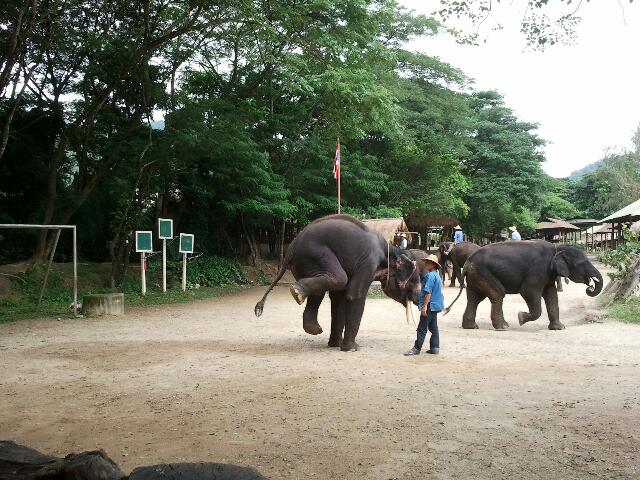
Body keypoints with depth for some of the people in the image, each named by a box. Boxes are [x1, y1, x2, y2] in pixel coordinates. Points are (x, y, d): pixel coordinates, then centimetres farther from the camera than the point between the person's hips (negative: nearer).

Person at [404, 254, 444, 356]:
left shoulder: (430, 275, -16)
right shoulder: (436, 275, 15)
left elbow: (428, 292, -22)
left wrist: (425, 306, -23)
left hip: (430, 305, -10)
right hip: (435, 305, 10)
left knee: (422, 328, -6)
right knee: (433, 327, 12)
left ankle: (416, 348, -3)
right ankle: (435, 348, 15)